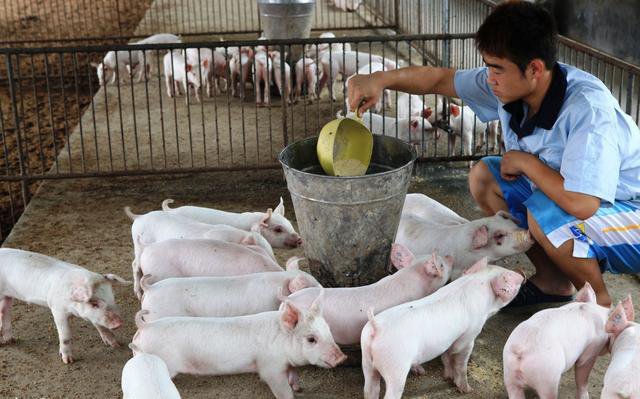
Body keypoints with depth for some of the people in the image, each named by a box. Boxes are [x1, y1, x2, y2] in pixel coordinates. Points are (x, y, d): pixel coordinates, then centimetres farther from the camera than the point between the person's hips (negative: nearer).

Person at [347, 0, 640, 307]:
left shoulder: (588, 108, -34)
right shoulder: (510, 83, -12)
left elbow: (581, 204, -41)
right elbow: (441, 79, 1)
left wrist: (526, 162, -25)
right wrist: (381, 79, -16)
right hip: (574, 197, 8)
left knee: (546, 214, -34)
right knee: (483, 177, 1)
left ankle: (599, 302, -5)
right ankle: (553, 282, 8)